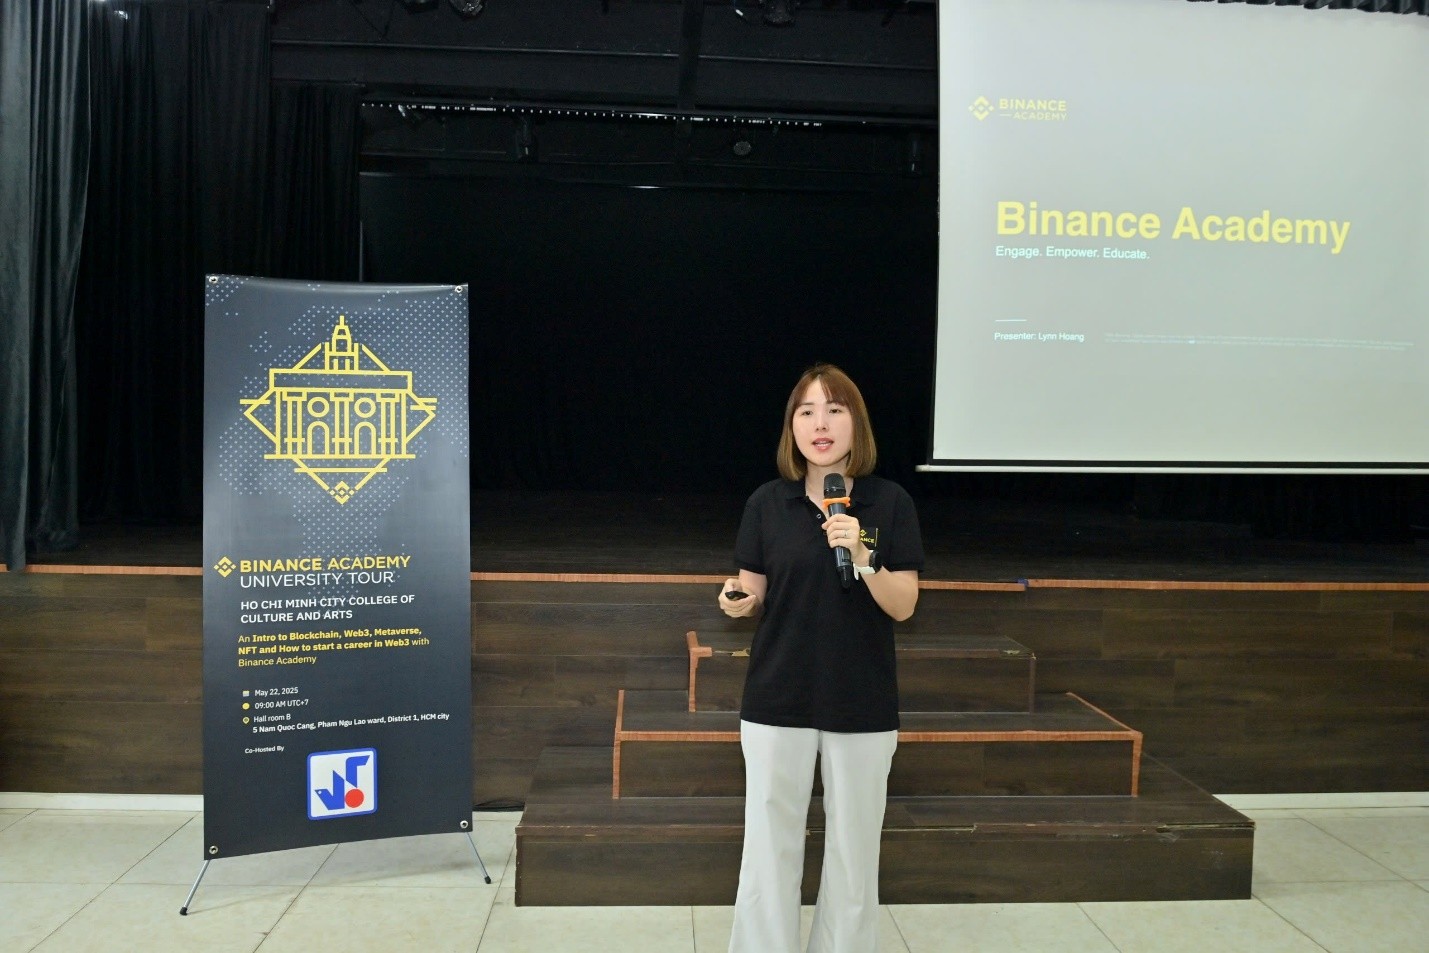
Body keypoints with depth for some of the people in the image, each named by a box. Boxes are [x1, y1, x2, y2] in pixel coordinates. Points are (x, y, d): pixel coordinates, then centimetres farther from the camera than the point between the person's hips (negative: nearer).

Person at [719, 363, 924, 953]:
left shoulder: (890, 503, -4)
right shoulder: (768, 503, -1)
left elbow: (903, 606, -5)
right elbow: (755, 595, 5)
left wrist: (862, 558, -22)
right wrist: (738, 602, -18)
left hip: (862, 703, 0)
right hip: (778, 700, 0)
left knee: (854, 849, 11)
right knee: (770, 844, 6)